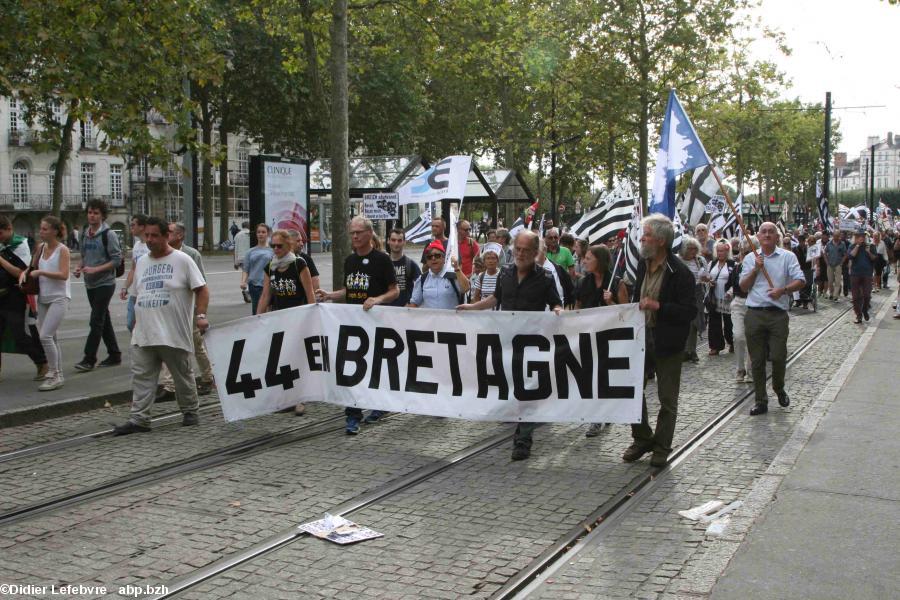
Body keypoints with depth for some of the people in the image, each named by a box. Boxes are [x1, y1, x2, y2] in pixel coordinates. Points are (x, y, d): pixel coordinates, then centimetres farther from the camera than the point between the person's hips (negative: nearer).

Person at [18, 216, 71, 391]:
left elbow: (63, 275, -18)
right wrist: (25, 272, 1)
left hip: (58, 298, -7)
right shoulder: (41, 247, 8)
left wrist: (40, 272, -18)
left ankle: (53, 375, -6)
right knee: (50, 337, 11)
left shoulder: (62, 250, -9)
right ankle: (58, 375, 21)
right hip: (43, 298, 7)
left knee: (45, 336, -15)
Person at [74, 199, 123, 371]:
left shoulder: (108, 234, -11)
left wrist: (95, 270, -20)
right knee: (103, 320, 12)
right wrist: (80, 267, 1)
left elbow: (117, 259, -14)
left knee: (96, 321, -9)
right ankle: (114, 355, 21)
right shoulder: (84, 234, 10)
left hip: (105, 283, -7)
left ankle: (89, 359, -5)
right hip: (90, 284, 7)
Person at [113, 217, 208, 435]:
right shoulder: (142, 262, 14)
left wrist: (200, 315, -20)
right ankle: (139, 419, 1)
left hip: (174, 334, -5)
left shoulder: (182, 260, -5)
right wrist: (136, 321, 18)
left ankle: (190, 411, 23)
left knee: (183, 375, 8)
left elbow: (201, 289, -8)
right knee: (141, 376, 0)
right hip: (144, 334, 5)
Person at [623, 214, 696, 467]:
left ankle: (661, 447, 20)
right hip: (641, 338, 6)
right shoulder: (642, 265, 7)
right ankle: (642, 439, 25)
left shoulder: (680, 273, -15)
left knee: (667, 399, 7)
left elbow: (689, 311, -18)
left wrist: (658, 306, -25)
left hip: (667, 343, -6)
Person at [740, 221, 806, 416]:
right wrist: (756, 269, -7)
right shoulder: (750, 258, 12)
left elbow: (801, 281, -4)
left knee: (778, 357, -5)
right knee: (757, 360, 4)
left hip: (778, 314, -2)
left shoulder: (787, 257, 5)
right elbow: (743, 287, 6)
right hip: (754, 314, 2)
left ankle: (779, 389, 24)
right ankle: (760, 401, 13)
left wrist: (783, 290, -19)